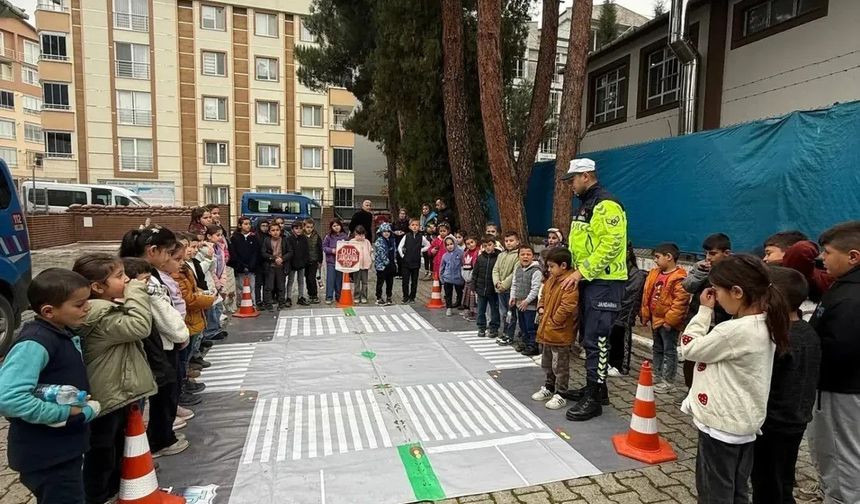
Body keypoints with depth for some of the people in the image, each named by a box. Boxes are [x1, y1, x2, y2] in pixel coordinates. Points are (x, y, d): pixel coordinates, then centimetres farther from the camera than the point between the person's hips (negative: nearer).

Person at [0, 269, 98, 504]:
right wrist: (65, 413, -24)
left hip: (65, 447, 9)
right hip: (46, 455, -9)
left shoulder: (64, 333, 3)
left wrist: (86, 408, -1)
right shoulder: (34, 344, -25)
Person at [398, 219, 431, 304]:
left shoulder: (421, 237, 0)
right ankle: (406, 297, 10)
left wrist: (421, 251, 4)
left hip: (416, 262, 1)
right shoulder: (406, 236, -1)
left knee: (414, 281, 8)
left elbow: (428, 245, 12)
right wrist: (402, 256, -2)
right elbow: (399, 247, 1)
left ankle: (412, 297, 20)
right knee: (405, 281, 0)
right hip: (406, 262, -1)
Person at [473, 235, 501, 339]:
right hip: (481, 289, 4)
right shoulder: (480, 257, 2)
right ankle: (481, 328, 27)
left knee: (494, 310, 9)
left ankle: (494, 329, 22)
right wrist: (474, 287, 5)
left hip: (493, 290, -4)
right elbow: (475, 273, 6)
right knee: (481, 310, 13)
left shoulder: (498, 257, -10)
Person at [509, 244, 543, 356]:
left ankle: (533, 346, 9)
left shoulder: (536, 271, -15)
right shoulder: (517, 269, 8)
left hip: (530, 305, -7)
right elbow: (514, 284, 16)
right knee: (522, 325, 19)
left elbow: (535, 288, -19)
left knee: (531, 327, -1)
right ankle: (525, 342, 32)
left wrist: (527, 301, -20)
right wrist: (513, 297, 7)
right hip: (519, 304, 8)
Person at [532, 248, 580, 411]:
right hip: (547, 331, 9)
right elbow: (544, 296, 22)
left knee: (560, 366, 4)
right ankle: (549, 388, 38)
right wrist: (541, 308, 4)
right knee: (547, 363, 22)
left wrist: (553, 322, -19)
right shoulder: (551, 279, 8)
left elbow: (567, 307, -27)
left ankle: (560, 395, 17)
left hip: (560, 333, -9)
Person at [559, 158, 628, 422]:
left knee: (596, 340, -7)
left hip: (604, 283, -10)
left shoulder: (606, 205, -14)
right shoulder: (584, 205, 18)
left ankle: (593, 399, 2)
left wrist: (581, 272, -21)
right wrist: (576, 273, 14)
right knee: (588, 337, 16)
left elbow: (611, 246, -23)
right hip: (587, 281, 10)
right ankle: (595, 387, 29)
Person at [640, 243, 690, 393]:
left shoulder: (679, 278, -19)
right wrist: (646, 316, 11)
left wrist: (669, 320, -21)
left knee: (669, 351, 2)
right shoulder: (654, 274, 7)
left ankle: (668, 381, 10)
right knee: (657, 349, 19)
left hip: (669, 322, -9)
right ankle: (657, 376, 32)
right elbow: (647, 295, 11)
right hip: (656, 319, 9)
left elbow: (681, 301, -23)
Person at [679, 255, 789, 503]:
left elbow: (690, 349, -13)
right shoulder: (763, 325, 3)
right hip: (743, 423, 9)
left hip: (722, 425, -9)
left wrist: (704, 310, -8)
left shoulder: (735, 331, -27)